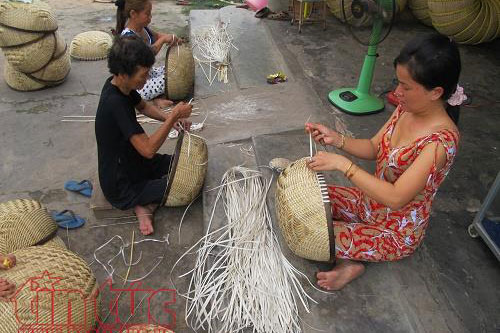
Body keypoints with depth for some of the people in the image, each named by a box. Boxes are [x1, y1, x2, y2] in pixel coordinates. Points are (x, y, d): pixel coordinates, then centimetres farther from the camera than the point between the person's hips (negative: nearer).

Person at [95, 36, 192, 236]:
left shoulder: (119, 84, -6)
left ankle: (146, 203, 5)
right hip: (121, 187, -9)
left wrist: (170, 119, -4)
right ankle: (145, 204, 3)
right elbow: (148, 149, -34)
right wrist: (173, 116, -27)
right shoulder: (115, 103, -33)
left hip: (132, 161, 9)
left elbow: (143, 106, 14)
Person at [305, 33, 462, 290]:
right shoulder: (406, 109, -8)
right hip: (371, 201, 8)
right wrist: (336, 139, -15)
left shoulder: (441, 140, -32)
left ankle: (351, 264, 8)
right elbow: (374, 148, 3)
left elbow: (395, 198, -34)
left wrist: (343, 164, -35)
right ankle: (347, 255, 1)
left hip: (399, 232, -8)